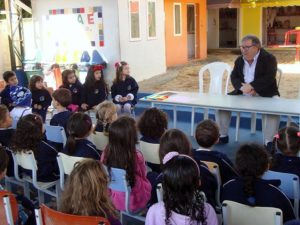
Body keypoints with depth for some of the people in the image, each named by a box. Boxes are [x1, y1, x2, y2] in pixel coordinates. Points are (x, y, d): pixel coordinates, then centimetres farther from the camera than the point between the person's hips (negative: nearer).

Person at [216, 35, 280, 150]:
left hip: (265, 94, -5)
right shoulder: (239, 60, 11)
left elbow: (269, 78, -19)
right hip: (243, 93, 5)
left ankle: (268, 141, -27)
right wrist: (242, 87, -19)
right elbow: (234, 77, 3)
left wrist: (251, 86, -30)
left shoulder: (269, 58, -6)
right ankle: (223, 136, 0)